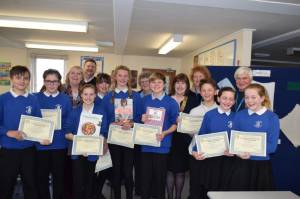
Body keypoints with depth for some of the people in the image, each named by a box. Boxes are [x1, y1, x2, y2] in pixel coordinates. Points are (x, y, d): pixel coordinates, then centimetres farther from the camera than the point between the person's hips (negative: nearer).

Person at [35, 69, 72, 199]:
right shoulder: (36, 98, 1)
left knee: (59, 177, 11)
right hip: (40, 144, 0)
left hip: (60, 144, 0)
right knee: (42, 177, 11)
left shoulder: (65, 99, 1)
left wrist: (59, 122, -12)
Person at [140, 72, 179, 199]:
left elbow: (175, 124, -2)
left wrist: (165, 133, -18)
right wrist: (142, 119, -8)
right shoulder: (145, 100, 5)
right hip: (146, 144, 3)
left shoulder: (171, 102, -4)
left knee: (160, 177, 10)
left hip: (162, 145, -2)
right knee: (145, 176, 10)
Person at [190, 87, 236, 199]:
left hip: (225, 161, 1)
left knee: (219, 190, 15)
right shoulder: (209, 115, -4)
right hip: (207, 158, -1)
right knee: (200, 189, 8)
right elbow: (201, 136, -3)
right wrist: (195, 152, -15)